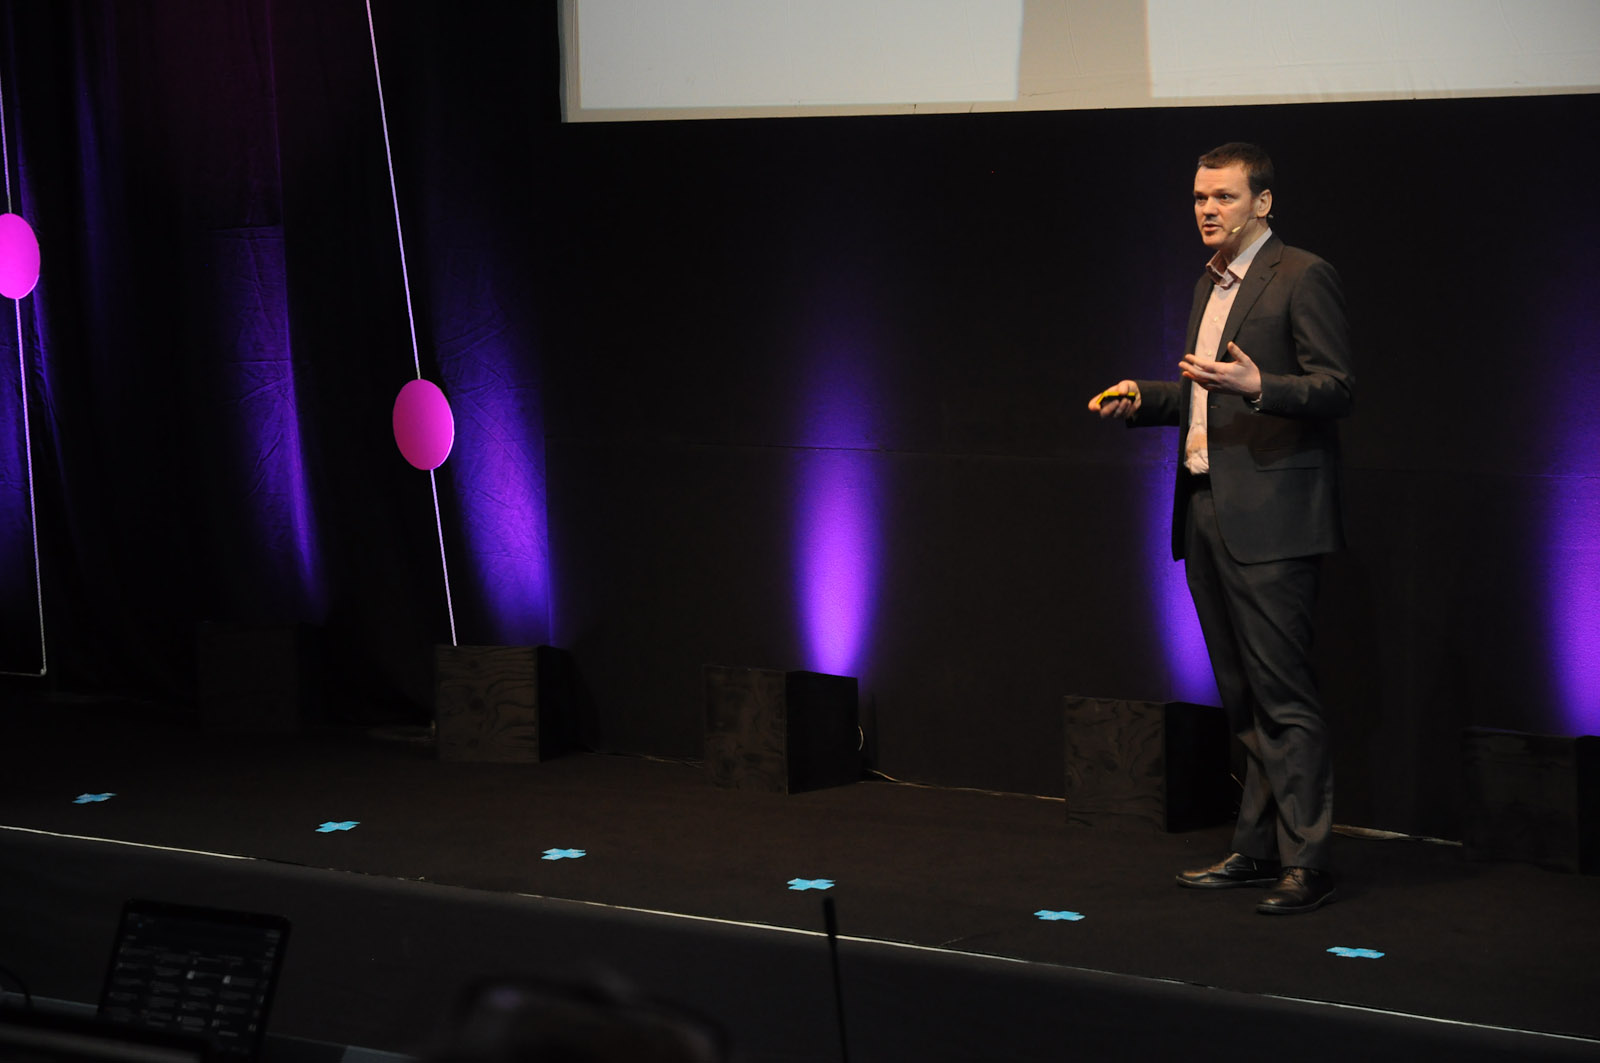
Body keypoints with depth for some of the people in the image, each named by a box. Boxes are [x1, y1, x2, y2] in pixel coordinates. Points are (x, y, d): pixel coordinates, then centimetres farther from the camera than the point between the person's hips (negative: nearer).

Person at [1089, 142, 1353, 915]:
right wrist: (1142, 398, 14)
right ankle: (1257, 850, 19)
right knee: (1242, 697, 12)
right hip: (1207, 513, 9)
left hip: (1269, 520, -9)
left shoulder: (1302, 278, -7)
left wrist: (1257, 386, -28)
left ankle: (1306, 862, -5)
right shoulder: (1210, 285, 20)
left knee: (1282, 692, -9)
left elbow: (1335, 388, -12)